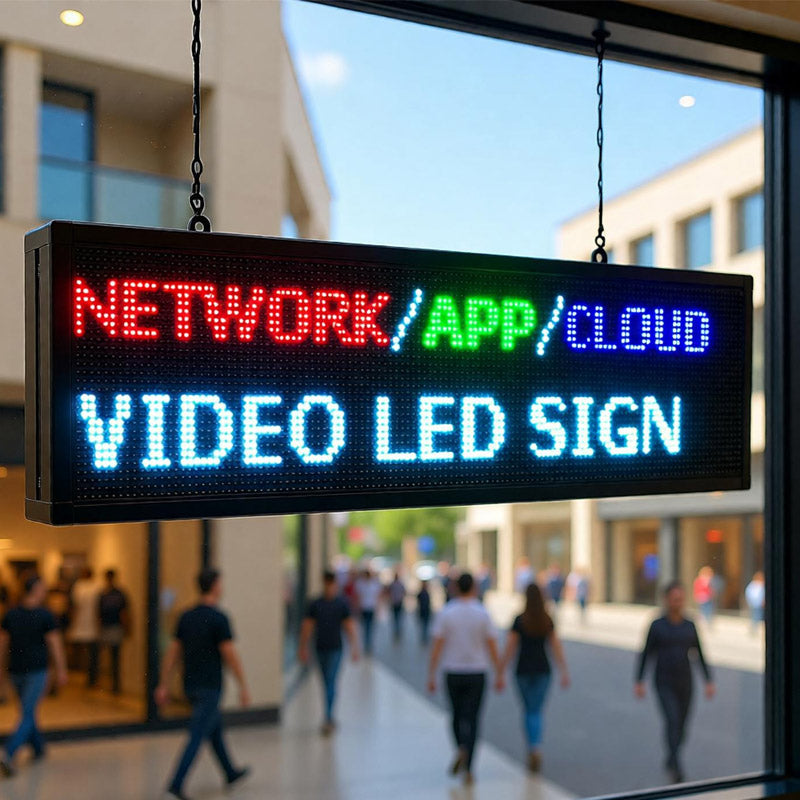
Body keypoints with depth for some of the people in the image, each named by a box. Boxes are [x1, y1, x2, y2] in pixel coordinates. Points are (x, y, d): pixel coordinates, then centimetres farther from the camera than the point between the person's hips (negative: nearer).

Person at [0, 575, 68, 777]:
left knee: (27, 709, 22)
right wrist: (61, 670, -2)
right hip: (36, 671, -6)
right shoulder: (45, 616, -12)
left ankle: (38, 748, 36)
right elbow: (55, 645, -10)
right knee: (27, 716, -5)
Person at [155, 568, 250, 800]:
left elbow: (172, 652, 5)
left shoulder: (186, 617, 5)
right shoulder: (219, 619, -16)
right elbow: (230, 655, -16)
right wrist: (243, 687, -9)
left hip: (190, 685, 8)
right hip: (210, 687, -8)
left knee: (216, 728, 22)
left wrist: (164, 686, 8)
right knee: (197, 737, -5)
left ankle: (231, 772, 35)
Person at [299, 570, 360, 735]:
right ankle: (330, 718, 22)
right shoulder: (315, 604, 3)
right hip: (320, 649, 3)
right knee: (327, 684, 11)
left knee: (330, 683, -10)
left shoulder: (342, 604, -2)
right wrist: (303, 648, 7)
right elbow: (307, 627, 8)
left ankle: (328, 718, -11)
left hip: (335, 649, -3)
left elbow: (349, 627, 0)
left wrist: (354, 647, -4)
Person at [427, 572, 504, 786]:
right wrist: (499, 675, 5)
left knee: (457, 716, 21)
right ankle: (467, 769, -3)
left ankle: (461, 749, 3)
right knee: (471, 719, 3)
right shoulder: (482, 614, -6)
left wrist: (431, 676, -2)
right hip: (476, 672, -1)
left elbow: (437, 646, -7)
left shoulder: (445, 613, -5)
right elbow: (492, 647, -4)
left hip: (453, 672, 1)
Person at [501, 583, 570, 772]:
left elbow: (510, 648, -9)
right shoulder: (548, 620, -1)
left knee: (529, 711, 13)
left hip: (523, 671, -2)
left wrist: (501, 672, -2)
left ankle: (533, 751, 7)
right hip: (543, 670, 2)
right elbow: (556, 647, 0)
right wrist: (564, 672, 4)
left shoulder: (519, 621, -9)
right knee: (536, 711, 10)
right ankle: (536, 749, -5)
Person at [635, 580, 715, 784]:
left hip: (685, 685, 3)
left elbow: (700, 655, 7)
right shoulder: (656, 626, -5)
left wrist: (709, 681, -1)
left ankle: (671, 760, 35)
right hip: (664, 685, -3)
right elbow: (645, 655, -2)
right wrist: (639, 682, -6)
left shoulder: (690, 626, 3)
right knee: (672, 721, -21)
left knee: (680, 727, 11)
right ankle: (676, 767, -24)